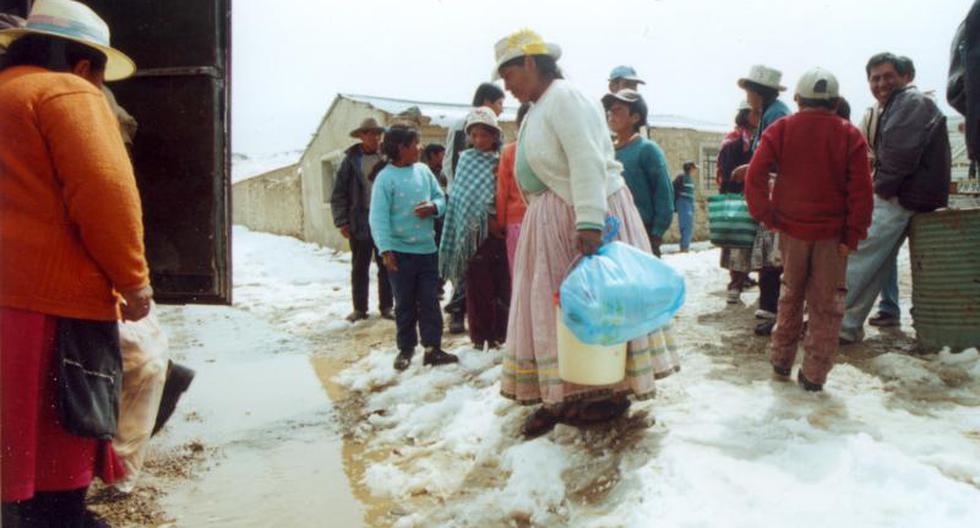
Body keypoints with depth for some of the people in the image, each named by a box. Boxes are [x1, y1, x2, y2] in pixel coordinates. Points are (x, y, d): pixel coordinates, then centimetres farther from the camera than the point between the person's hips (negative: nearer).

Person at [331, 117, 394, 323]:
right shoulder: (351, 160, 0)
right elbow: (339, 193, 1)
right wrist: (342, 222, -6)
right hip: (360, 221, -1)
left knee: (386, 266, 7)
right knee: (360, 267, 7)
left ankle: (386, 306, 18)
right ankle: (359, 308, 18)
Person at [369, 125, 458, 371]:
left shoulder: (423, 170, 5)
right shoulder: (385, 177, -10)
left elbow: (441, 197, 12)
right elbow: (378, 217, -14)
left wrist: (433, 207, -11)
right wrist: (385, 249, -20)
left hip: (427, 249, 4)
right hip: (400, 251, -4)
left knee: (429, 301, 8)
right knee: (405, 303, 8)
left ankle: (432, 348, 15)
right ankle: (406, 349, 22)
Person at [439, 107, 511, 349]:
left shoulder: (502, 160, 10)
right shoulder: (467, 159, 4)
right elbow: (467, 196, -5)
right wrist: (488, 220, -13)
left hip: (501, 227, 3)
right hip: (476, 230, -3)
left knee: (502, 283, 4)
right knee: (479, 285, -1)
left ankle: (500, 334, 15)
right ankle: (481, 336, 7)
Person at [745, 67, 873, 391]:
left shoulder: (781, 130, -3)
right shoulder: (850, 135, -4)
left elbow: (755, 176, -12)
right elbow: (862, 190, -10)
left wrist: (765, 215, -3)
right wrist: (853, 235, -5)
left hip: (791, 228, 1)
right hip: (833, 232, -1)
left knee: (791, 295, 18)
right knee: (825, 304, 7)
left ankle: (781, 361, 25)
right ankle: (814, 374, 8)